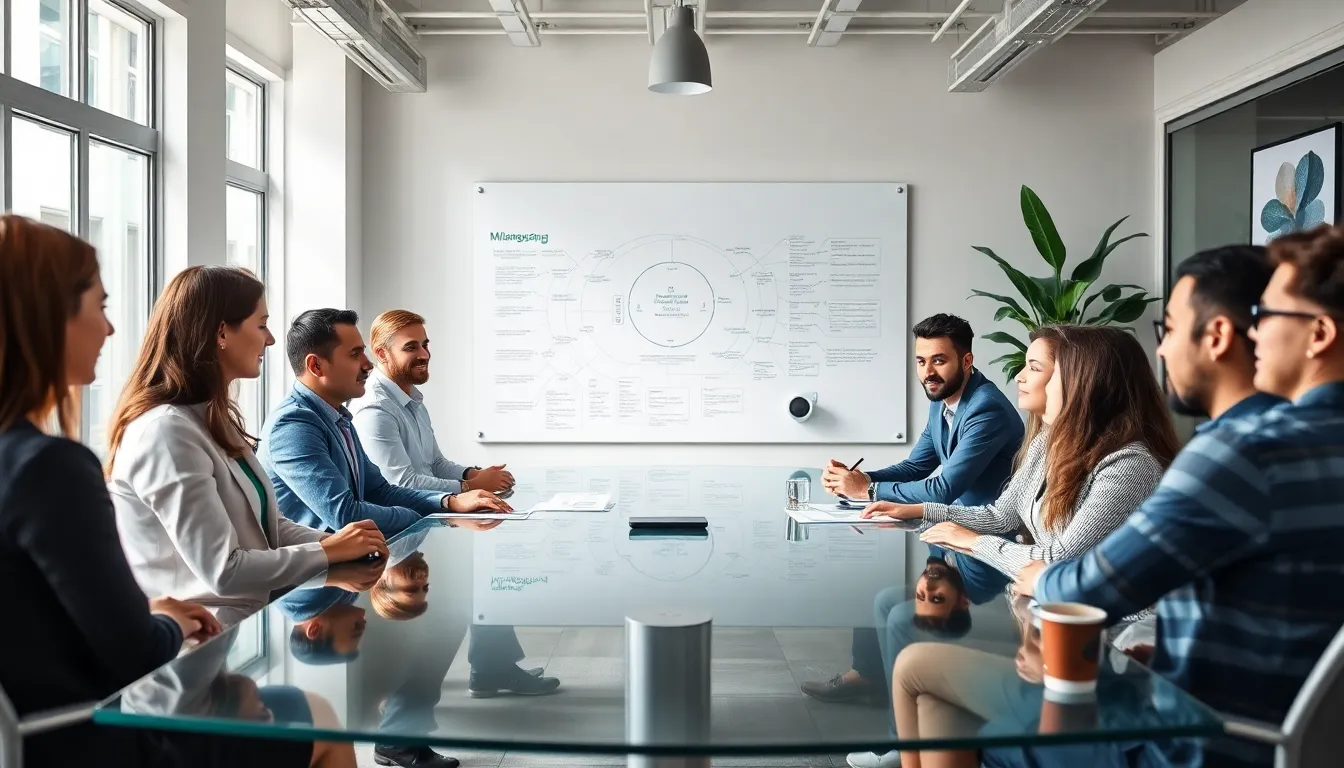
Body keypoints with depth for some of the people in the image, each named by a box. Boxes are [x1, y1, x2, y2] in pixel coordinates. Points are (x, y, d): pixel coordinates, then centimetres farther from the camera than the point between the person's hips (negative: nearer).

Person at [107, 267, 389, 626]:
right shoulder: (167, 431, -20)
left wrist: (337, 542, -3)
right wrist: (329, 551, -13)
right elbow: (223, 570, -23)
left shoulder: (212, 417, 12)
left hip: (249, 616, 9)